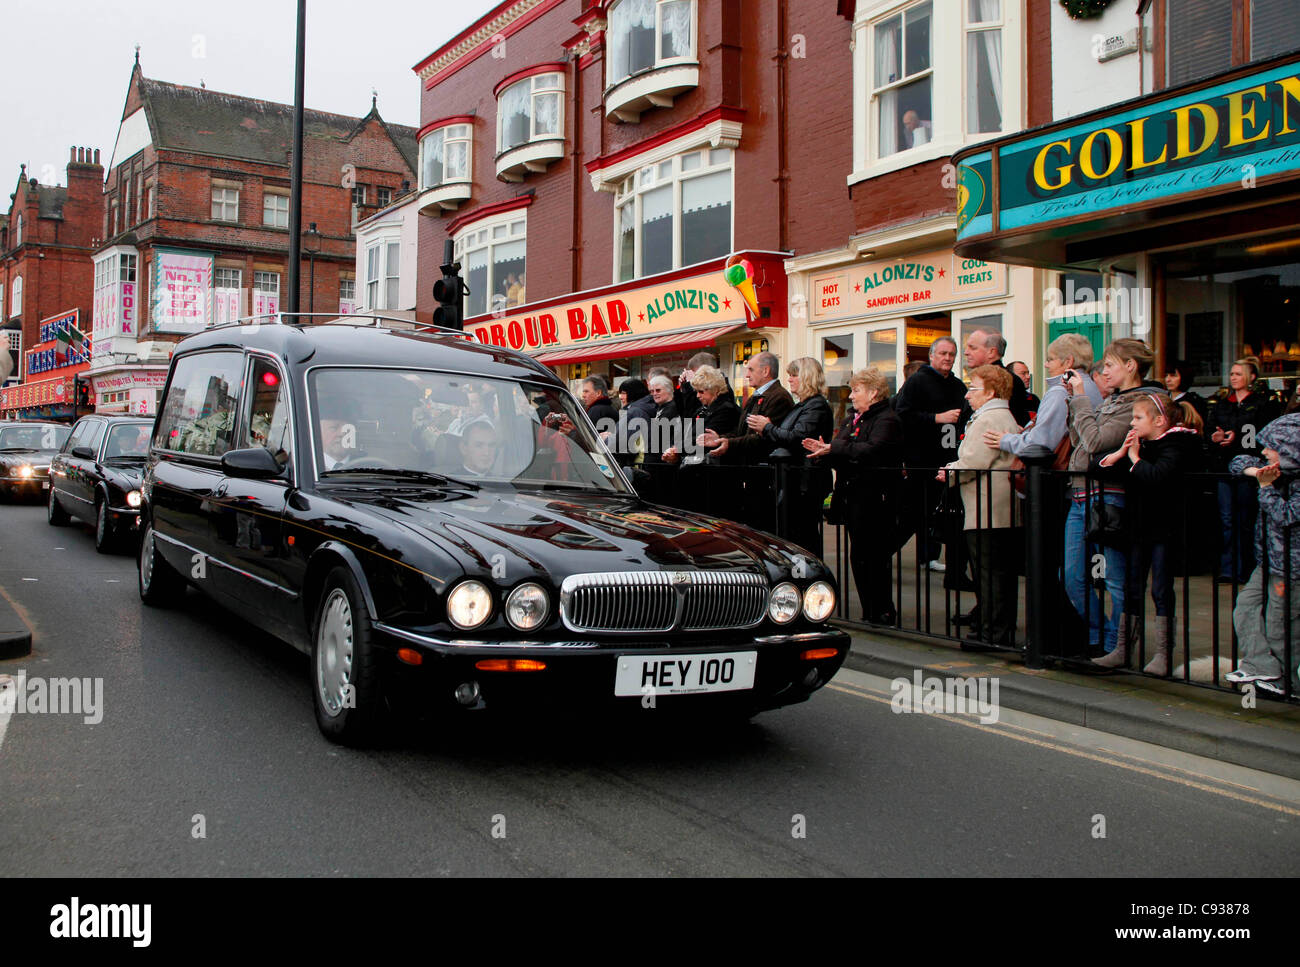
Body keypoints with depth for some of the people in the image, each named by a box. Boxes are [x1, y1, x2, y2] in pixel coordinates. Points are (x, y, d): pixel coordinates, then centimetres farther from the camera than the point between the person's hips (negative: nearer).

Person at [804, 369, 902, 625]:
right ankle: (871, 613, 18)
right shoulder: (851, 420, 20)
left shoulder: (887, 419, -8)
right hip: (852, 496, 9)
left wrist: (833, 448, -18)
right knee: (859, 558, 10)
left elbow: (871, 451, -24)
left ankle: (882, 612, 3)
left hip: (874, 498, -9)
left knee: (869, 558, -7)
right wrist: (824, 451, -4)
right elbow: (841, 456, 17)